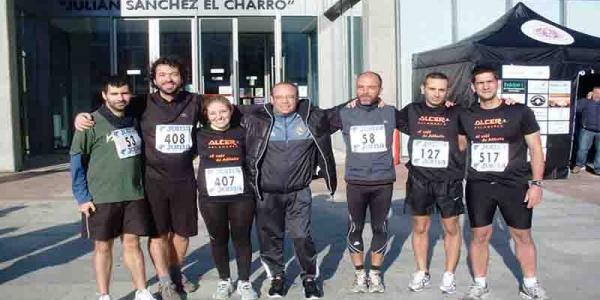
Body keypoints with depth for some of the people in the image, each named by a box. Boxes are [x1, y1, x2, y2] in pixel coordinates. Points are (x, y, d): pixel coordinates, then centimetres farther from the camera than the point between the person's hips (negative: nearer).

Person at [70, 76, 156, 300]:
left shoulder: (134, 121, 9)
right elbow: (77, 159, -6)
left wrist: (142, 185, 13)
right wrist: (82, 197, -10)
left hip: (134, 195, 4)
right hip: (101, 198, -3)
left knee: (132, 243, 9)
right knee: (103, 247, 8)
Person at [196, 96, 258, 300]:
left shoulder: (241, 133, 2)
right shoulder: (200, 135, 2)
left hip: (241, 196, 0)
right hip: (211, 198, 1)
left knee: (242, 238, 7)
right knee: (218, 239, 12)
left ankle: (244, 282, 23)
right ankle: (224, 281, 29)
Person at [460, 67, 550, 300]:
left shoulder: (520, 112, -3)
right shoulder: (466, 116, 3)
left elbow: (536, 149, -2)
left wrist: (536, 183, -6)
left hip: (514, 185, -1)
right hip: (478, 186, 1)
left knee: (522, 235, 8)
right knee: (479, 236, 7)